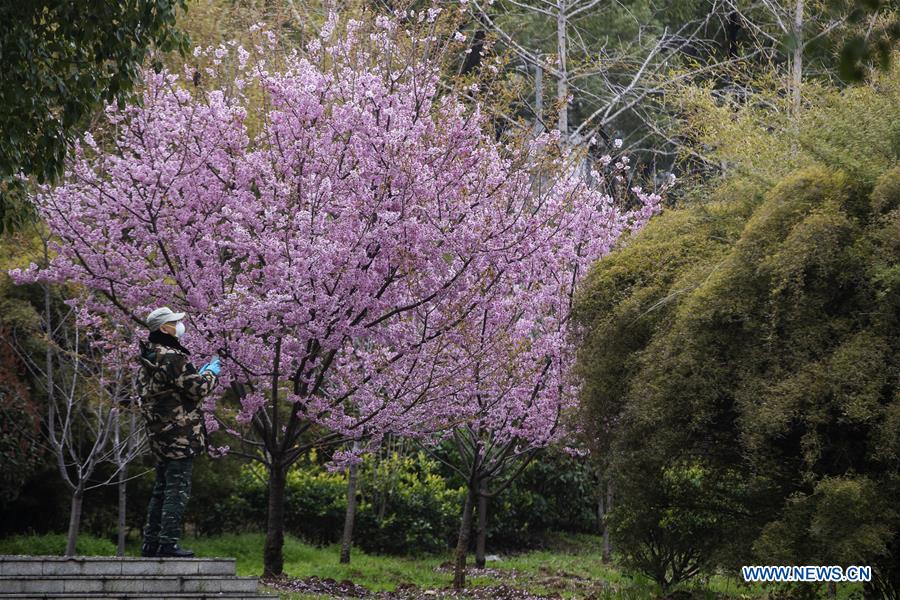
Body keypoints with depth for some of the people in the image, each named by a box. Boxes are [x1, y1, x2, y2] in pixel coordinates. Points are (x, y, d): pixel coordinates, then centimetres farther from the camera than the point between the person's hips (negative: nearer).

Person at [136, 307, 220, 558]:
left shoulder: (149, 358, 15)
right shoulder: (171, 357, -16)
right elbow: (196, 389, -16)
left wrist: (198, 374, 19)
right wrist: (211, 374, 2)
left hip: (159, 433, 10)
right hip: (179, 432, -10)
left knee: (162, 488, 16)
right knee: (178, 489, -7)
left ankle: (151, 542, 18)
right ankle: (168, 542, -10)